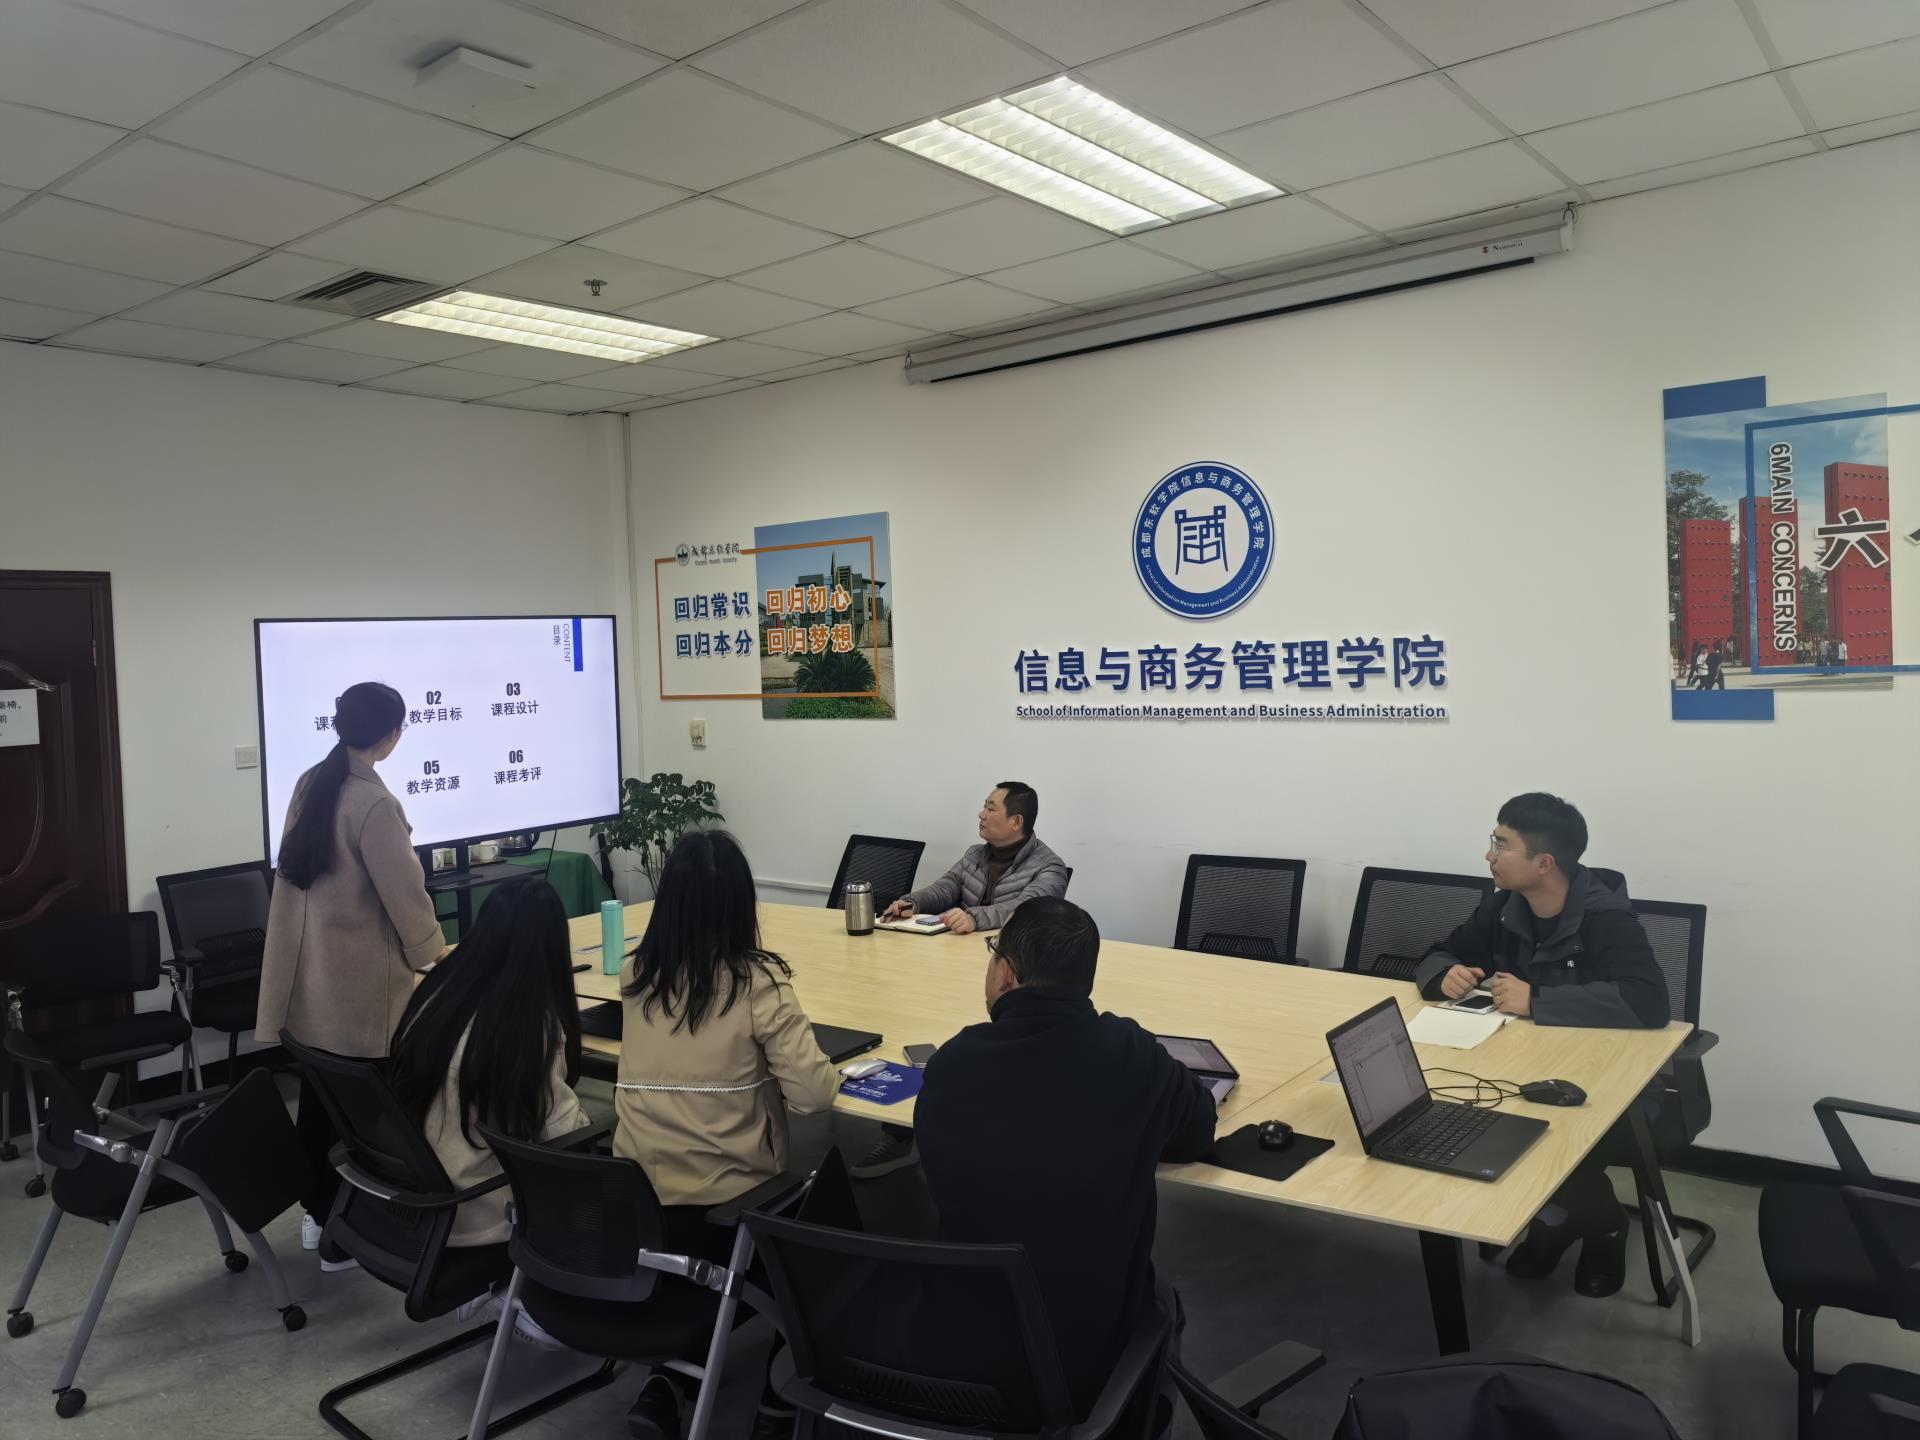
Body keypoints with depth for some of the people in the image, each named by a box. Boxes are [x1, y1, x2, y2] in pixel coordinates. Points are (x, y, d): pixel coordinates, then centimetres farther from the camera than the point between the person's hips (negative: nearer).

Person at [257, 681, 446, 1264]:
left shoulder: (311, 783, 3)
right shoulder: (373, 803, -22)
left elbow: (300, 871, 13)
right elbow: (404, 894, -18)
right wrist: (436, 955, -1)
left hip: (312, 968, 8)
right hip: (359, 978, -8)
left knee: (318, 1092, 18)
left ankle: (318, 1214, 33)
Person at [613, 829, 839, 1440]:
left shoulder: (636, 975, 0)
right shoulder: (757, 981, -16)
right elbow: (812, 1095, -17)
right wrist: (825, 1066, 3)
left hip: (637, 1202, 5)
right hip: (727, 1204, -4)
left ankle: (661, 1383, 20)